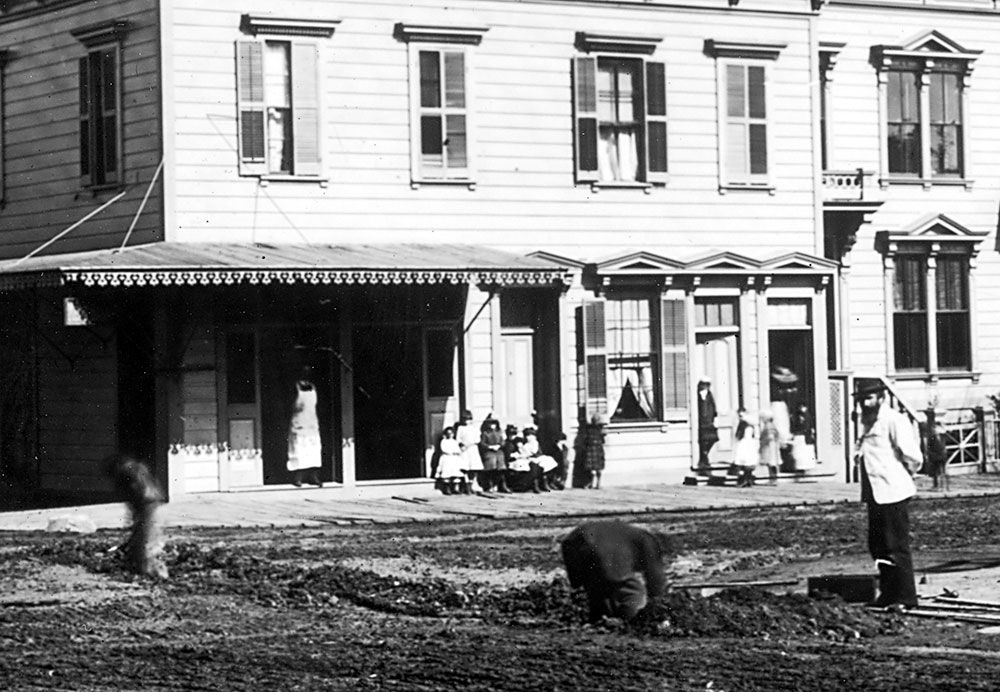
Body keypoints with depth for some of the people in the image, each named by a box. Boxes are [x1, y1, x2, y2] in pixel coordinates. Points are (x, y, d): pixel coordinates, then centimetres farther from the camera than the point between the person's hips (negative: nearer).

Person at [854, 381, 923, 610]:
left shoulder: (894, 420, -13)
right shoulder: (867, 422, 15)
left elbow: (913, 456, -16)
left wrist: (905, 475, -2)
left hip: (892, 494, -10)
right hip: (874, 494, 10)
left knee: (897, 548, -5)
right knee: (877, 546, 14)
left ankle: (905, 598, 1)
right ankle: (887, 594, 23)